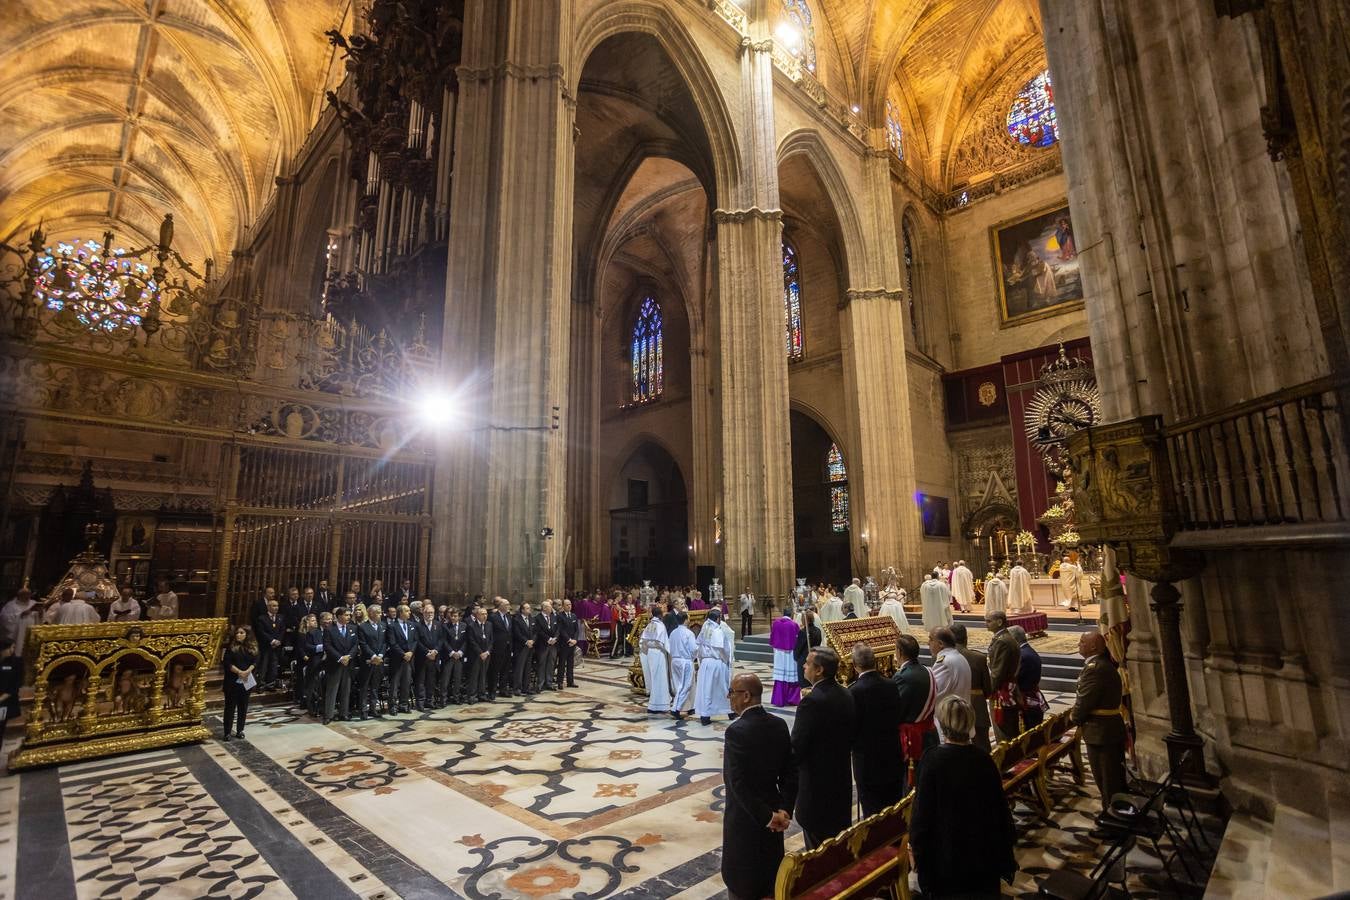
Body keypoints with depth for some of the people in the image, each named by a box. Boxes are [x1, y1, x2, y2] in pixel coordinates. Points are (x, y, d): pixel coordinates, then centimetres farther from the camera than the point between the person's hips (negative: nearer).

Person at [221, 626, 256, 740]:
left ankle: (240, 730, 19)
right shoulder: (230, 647, -4)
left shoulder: (250, 647, 5)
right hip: (232, 681, -3)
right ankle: (227, 732, 7)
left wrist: (247, 671, -15)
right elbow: (227, 663, -10)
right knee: (230, 706, 0)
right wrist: (239, 672, -16)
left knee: (243, 706, 9)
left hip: (246, 681, 3)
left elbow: (255, 661, 2)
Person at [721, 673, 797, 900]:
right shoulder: (779, 725, -4)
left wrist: (766, 817, -19)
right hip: (773, 810, 6)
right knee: (770, 872, 23)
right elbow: (790, 772, -2)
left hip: (745, 816, -6)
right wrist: (784, 809, -5)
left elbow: (738, 783, -26)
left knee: (741, 881, 13)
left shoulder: (736, 730, -24)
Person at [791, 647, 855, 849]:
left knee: (817, 842, 7)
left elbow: (797, 746, -21)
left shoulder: (812, 701, -25)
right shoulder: (847, 696, 0)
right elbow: (850, 734, 10)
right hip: (841, 778, 8)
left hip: (815, 780, -8)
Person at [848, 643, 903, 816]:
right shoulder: (891, 685, -4)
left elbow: (851, 726, -16)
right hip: (893, 756, 6)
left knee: (872, 811, 8)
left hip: (867, 761, -6)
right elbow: (898, 719, 4)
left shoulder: (855, 691, -22)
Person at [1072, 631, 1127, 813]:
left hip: (1100, 732, -10)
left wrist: (1074, 717, -6)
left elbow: (1084, 701, -22)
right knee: (1117, 778, 22)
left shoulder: (1094, 668, -24)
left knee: (1106, 781, 5)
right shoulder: (1106, 664, 7)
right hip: (1113, 728, 10)